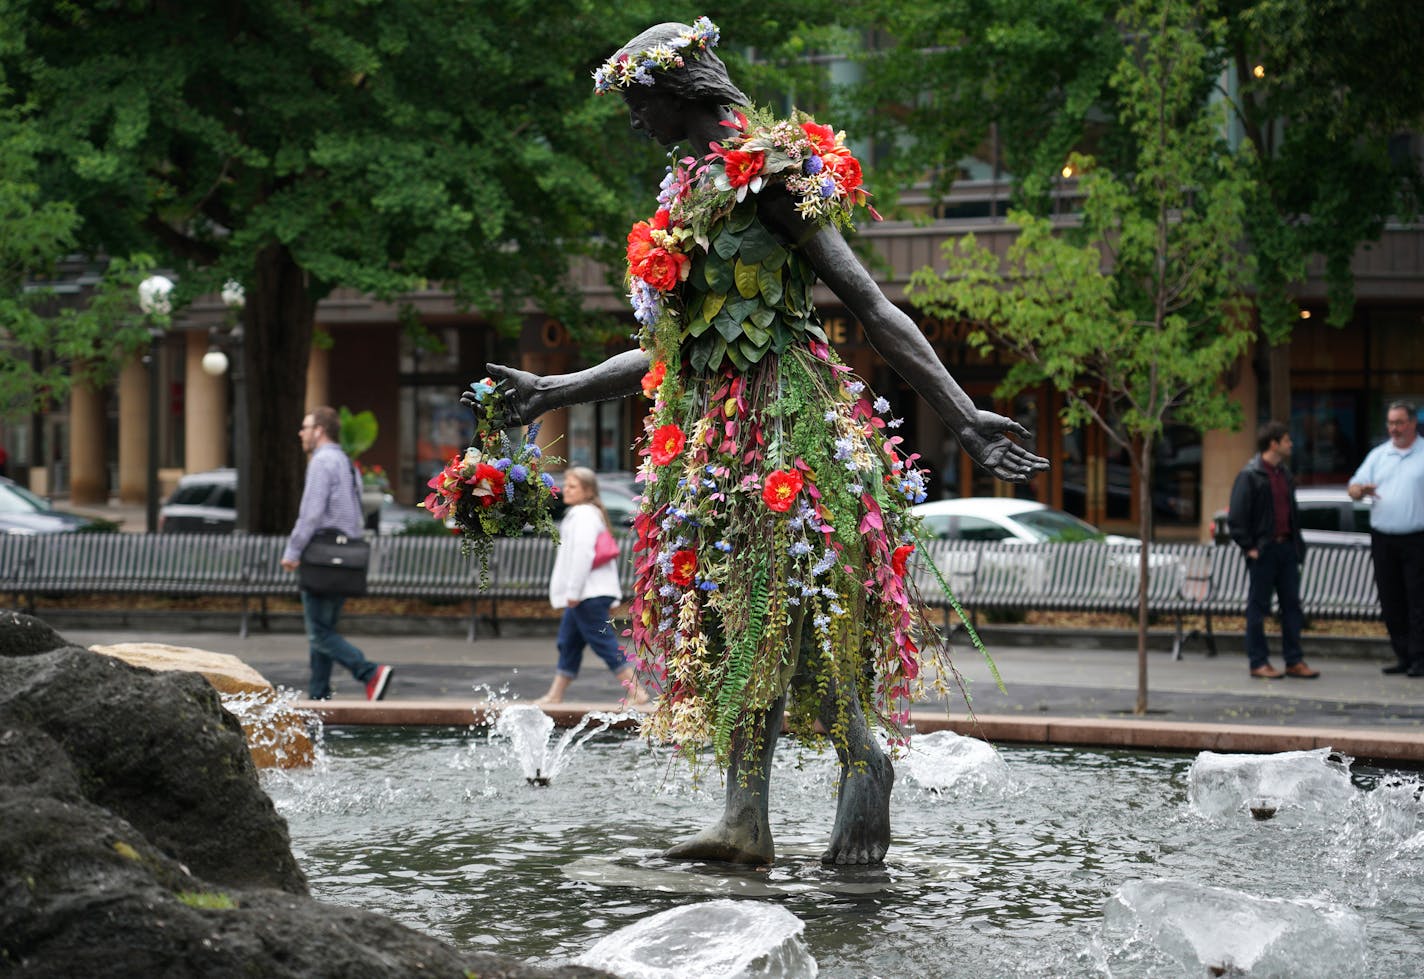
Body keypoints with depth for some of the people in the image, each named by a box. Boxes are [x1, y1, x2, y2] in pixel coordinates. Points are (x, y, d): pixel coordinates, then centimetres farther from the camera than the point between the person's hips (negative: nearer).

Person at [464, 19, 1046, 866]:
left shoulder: (764, 170, -8)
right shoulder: (691, 190, 19)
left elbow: (872, 306, -12)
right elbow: (672, 349, 25)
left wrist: (963, 417, -18)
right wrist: (553, 391, 27)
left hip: (783, 421, -9)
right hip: (718, 431, 9)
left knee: (782, 617, -12)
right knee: (729, 622, 3)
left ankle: (866, 766, 2)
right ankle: (745, 820, 2)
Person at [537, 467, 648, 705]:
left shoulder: (583, 514, -13)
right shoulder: (593, 513, 19)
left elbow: (582, 554, -22)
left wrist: (573, 592, -22)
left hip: (589, 595, -11)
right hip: (589, 594, 11)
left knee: (603, 642, -8)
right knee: (568, 642, 12)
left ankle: (636, 692, -6)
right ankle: (555, 695, 17)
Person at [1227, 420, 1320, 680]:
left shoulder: (1285, 475, 15)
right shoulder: (1250, 476, -9)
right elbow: (1236, 517, -12)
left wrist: (1297, 544, 14)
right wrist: (1248, 547, -14)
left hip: (1286, 548, 7)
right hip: (1263, 551, -7)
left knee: (1291, 605, 7)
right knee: (1258, 608, 0)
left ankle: (1294, 661, 12)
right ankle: (1258, 663, 5)